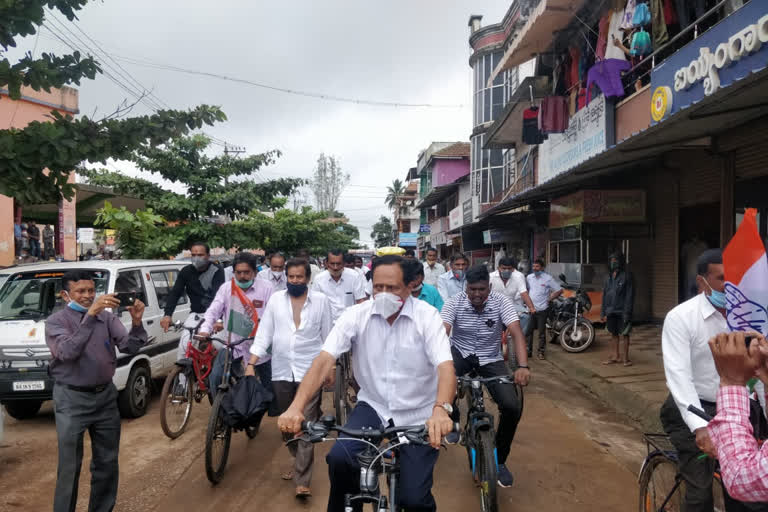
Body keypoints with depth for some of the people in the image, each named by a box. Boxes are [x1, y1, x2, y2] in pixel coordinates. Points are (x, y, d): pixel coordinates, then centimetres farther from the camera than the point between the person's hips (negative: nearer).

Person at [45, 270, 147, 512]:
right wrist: (90, 315, -36)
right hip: (72, 399, -4)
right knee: (70, 466, 2)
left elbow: (129, 347, -9)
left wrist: (136, 323, -29)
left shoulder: (107, 317, 1)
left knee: (107, 461, 13)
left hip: (105, 395, 4)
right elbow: (67, 352, -26)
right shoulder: (55, 321, -7)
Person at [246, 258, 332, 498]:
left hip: (310, 372, -3)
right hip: (281, 372, 3)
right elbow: (264, 334, 1)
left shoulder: (321, 300, -3)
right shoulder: (275, 299, 2)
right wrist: (251, 364, -5)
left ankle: (302, 480, 1)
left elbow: (327, 336, 3)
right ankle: (299, 463, 38)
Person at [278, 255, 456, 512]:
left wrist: (441, 410, -47)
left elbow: (445, 366, -26)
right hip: (373, 407, 2)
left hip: (418, 414, -1)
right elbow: (324, 359, -19)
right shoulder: (356, 315, -9)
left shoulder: (427, 316, -14)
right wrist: (297, 407, -34)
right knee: (339, 459, -23)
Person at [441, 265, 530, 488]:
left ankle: (499, 459, 8)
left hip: (491, 359, 1)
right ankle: (452, 418, 1)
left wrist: (522, 366, -42)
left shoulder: (501, 302, -16)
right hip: (460, 354, 0)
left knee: (512, 407, -17)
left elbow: (516, 333, -26)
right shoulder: (455, 303, -16)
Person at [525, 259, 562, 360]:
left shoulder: (548, 278, -6)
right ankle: (528, 351, 14)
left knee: (542, 332, 5)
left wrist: (549, 299, -4)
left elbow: (559, 290, -3)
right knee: (528, 331, 5)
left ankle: (541, 352, 14)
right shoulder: (529, 277, 6)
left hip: (542, 309, -3)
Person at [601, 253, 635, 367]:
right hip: (611, 311, 6)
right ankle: (615, 356, 20)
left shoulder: (626, 276, -7)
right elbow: (604, 295, 14)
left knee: (625, 333, 4)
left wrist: (627, 312, -17)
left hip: (622, 311, -6)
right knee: (613, 333, 12)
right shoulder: (609, 278, 11)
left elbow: (629, 295, -11)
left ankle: (625, 357, 12)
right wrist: (603, 313, 11)